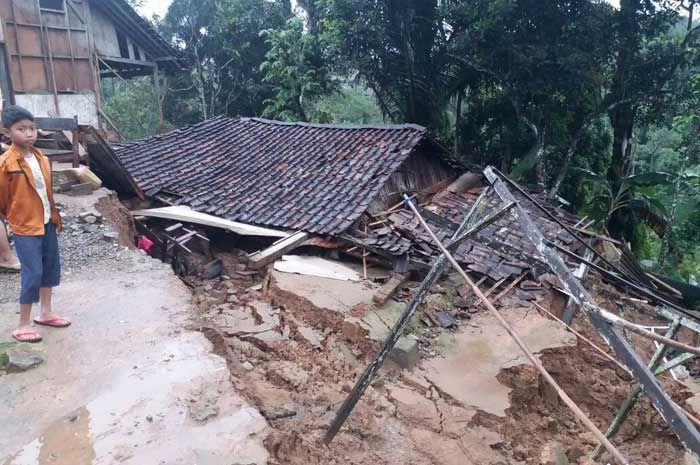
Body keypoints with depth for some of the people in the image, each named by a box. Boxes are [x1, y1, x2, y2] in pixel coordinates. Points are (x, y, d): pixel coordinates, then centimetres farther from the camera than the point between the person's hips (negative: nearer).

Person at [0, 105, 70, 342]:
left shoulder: (41, 158, 5)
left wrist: (55, 216, 14)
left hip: (47, 223, 7)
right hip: (25, 227, -7)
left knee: (51, 267, 15)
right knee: (32, 274, -5)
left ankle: (45, 313, 32)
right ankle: (23, 325, 8)